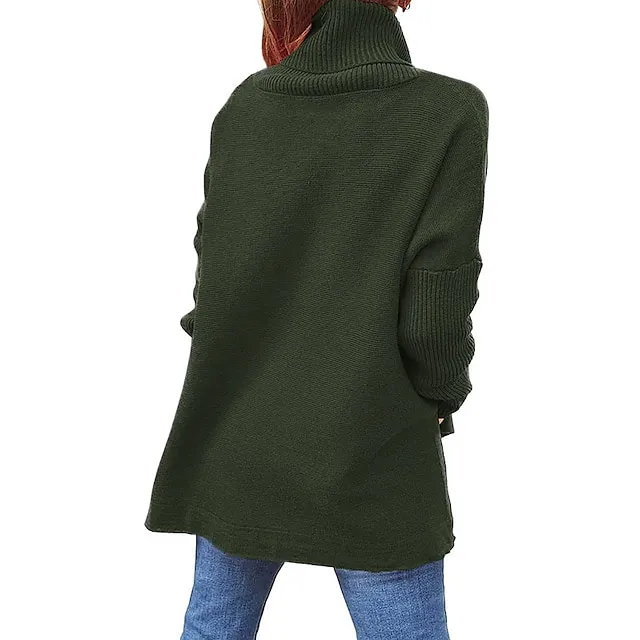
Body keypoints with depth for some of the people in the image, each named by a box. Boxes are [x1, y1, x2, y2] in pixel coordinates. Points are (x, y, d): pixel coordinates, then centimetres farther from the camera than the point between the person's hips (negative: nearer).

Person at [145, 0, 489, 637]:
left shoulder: (242, 106, -3)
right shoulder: (451, 111, -12)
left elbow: (210, 278, 2)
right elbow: (434, 317, -17)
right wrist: (443, 397, 3)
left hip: (232, 446, 4)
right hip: (371, 465, -3)